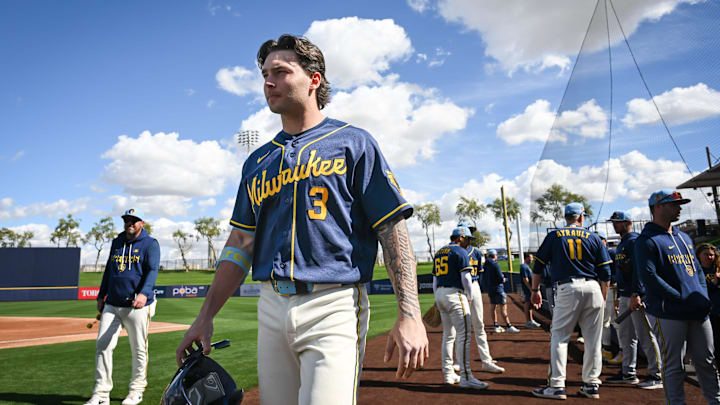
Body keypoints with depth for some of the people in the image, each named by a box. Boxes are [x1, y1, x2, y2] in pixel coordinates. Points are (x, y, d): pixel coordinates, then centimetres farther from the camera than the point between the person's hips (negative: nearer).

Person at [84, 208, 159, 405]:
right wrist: (101, 296, 19)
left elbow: (152, 271, -15)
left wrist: (144, 293, -30)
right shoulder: (116, 242, 15)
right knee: (102, 345, -1)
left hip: (137, 306, -5)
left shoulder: (150, 244, -3)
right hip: (112, 305, 5)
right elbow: (108, 270, 23)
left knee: (139, 350, 3)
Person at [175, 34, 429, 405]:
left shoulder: (353, 143, 1)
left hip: (334, 306, -5)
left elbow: (393, 229, -5)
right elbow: (240, 244, 17)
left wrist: (409, 315, -14)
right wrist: (205, 317, 12)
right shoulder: (257, 162, 16)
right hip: (271, 308, 5)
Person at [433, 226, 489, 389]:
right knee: (464, 334, -9)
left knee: (447, 334, 14)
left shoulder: (438, 253, 18)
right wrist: (470, 297, 0)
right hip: (455, 294, -9)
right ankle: (465, 377, -11)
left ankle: (448, 374, 18)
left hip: (439, 295, 9)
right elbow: (466, 278, -13)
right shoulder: (460, 252, -6)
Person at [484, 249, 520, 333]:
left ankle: (495, 326, 16)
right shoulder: (495, 264, -14)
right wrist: (503, 279, 4)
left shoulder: (486, 265, 10)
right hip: (498, 288, -8)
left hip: (490, 289, 8)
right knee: (503, 307, -7)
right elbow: (501, 278, -17)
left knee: (493, 307, 11)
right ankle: (508, 326, -8)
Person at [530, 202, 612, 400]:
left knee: (559, 336, 2)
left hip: (567, 289, -2)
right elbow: (605, 274, 8)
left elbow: (538, 265, 7)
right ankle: (591, 385, 17)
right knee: (593, 339, 10)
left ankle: (557, 386, -2)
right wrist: (603, 298, 17)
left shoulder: (554, 236, 8)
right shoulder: (594, 238, 10)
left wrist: (535, 290, 15)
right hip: (593, 288, 2)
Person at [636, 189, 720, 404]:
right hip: (669, 312, -7)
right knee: (673, 365, 0)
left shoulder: (684, 237, 20)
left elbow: (697, 269, 23)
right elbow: (649, 277, -15)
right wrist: (682, 298, -15)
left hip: (699, 312, 7)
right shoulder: (647, 240, -7)